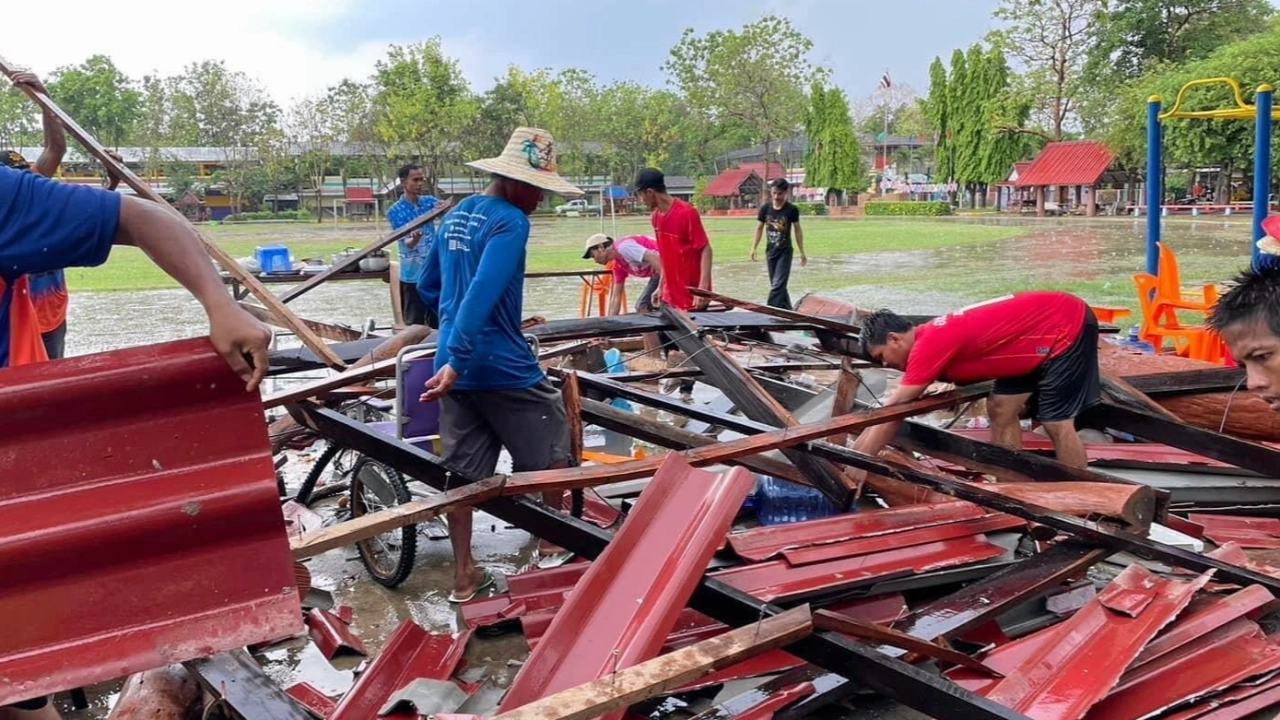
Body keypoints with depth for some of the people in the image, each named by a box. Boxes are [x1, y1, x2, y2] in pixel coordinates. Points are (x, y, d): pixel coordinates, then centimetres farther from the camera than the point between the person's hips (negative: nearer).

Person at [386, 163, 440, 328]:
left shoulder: (429, 201, 4)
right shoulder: (395, 211, -8)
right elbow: (407, 243, -16)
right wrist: (415, 238, -39)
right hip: (413, 275, -4)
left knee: (436, 321, 13)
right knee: (415, 323, 2)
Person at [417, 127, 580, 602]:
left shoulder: (456, 215, 12)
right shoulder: (510, 222, -15)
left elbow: (428, 287, 21)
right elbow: (482, 294, -27)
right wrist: (458, 360, -29)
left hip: (457, 366, 8)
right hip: (502, 367, -8)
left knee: (463, 469, 11)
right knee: (551, 450, 12)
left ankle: (464, 576, 16)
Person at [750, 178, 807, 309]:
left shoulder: (792, 210, -10)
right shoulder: (765, 208, -3)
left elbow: (798, 230, -1)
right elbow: (759, 228, 9)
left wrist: (802, 252, 1)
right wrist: (754, 248, 6)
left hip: (785, 252, -4)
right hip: (770, 251, 4)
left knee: (778, 285, -12)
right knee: (777, 285, 13)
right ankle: (788, 311, 28)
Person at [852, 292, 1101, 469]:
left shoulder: (930, 344, -25)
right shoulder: (930, 337, 2)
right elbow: (893, 411, 6)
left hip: (1067, 327, -9)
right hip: (1043, 331, 9)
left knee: (1056, 424, -6)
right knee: (1000, 409, 8)